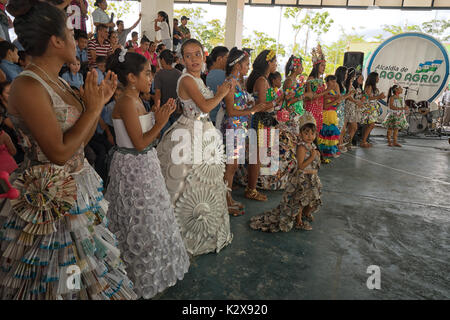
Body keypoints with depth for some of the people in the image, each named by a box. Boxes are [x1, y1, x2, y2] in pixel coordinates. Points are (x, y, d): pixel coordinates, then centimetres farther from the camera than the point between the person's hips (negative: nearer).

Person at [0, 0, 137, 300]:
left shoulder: (57, 82, 7)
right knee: (61, 281, 11)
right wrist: (93, 108, -16)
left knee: (88, 270, 21)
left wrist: (100, 101, 3)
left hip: (80, 187, 8)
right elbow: (59, 152, -22)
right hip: (53, 198, -8)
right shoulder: (28, 86, -19)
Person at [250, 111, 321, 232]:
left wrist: (317, 156, 1)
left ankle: (306, 214, 46)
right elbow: (301, 165, -26)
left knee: (313, 200, 21)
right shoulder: (301, 147, -20)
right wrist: (312, 157, -25)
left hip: (312, 179, 9)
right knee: (300, 200, 2)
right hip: (302, 178, -9)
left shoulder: (312, 146, 8)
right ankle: (298, 221, 19)